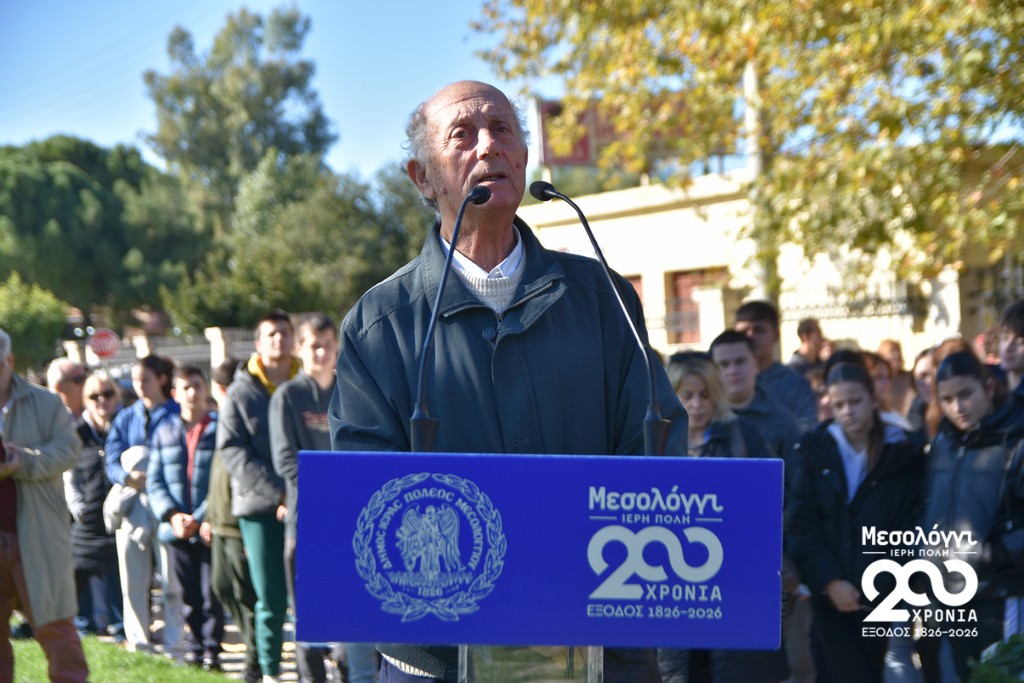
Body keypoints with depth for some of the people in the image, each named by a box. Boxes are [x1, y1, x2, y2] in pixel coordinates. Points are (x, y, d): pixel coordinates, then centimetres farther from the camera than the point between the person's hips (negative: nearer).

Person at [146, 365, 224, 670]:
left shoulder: (220, 430, -2)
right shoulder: (165, 432, 11)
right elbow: (154, 481, 8)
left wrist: (201, 518, -14)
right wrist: (172, 515, -7)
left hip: (210, 528, -4)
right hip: (177, 529, 4)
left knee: (212, 594, -3)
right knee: (189, 596, 9)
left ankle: (212, 649, 6)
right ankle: (196, 648, 18)